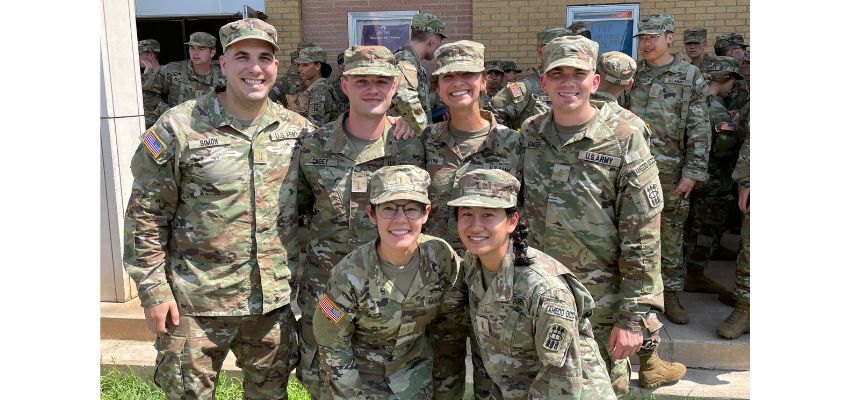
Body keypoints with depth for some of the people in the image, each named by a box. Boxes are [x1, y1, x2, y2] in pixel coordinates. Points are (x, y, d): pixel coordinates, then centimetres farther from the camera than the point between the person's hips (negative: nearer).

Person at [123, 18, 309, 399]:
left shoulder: (299, 131, 1)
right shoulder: (179, 127, -9)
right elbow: (146, 214, -6)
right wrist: (153, 290, -8)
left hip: (276, 301, 3)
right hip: (196, 303, -3)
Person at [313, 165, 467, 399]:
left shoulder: (442, 257, -20)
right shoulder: (350, 275, -26)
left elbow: (452, 324, -4)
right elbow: (332, 343, -13)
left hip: (415, 370, 2)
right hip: (358, 372, -2)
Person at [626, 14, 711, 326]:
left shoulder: (690, 77, 0)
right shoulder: (630, 75, 8)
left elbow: (699, 130, -3)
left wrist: (693, 172, -10)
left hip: (670, 171, -2)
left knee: (670, 234, 6)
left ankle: (670, 293, 18)